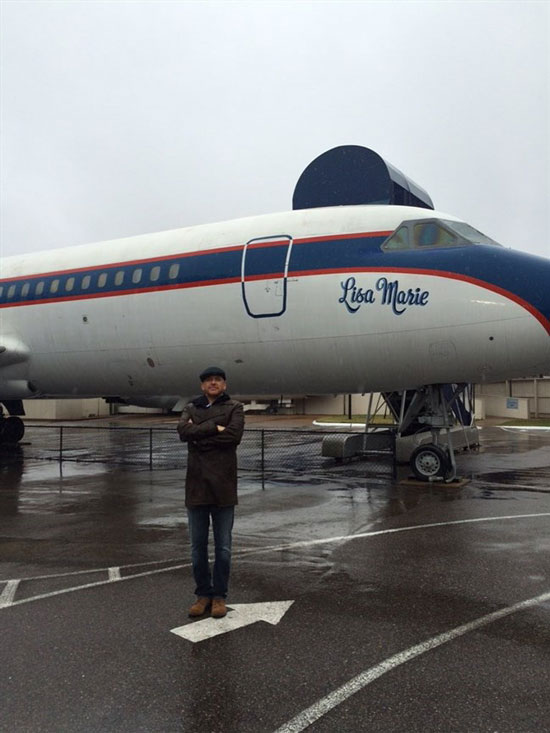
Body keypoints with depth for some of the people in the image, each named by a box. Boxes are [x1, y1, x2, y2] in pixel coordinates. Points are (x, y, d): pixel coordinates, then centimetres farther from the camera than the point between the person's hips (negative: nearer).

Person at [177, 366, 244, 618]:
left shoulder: (234, 407, 3)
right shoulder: (191, 408, 11)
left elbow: (233, 436, -15)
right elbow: (183, 431, -9)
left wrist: (199, 435, -9)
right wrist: (214, 428, -16)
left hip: (223, 486, -2)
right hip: (196, 485, 3)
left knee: (222, 546, 6)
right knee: (198, 546, 10)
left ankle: (219, 596, 19)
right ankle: (203, 594, 23)